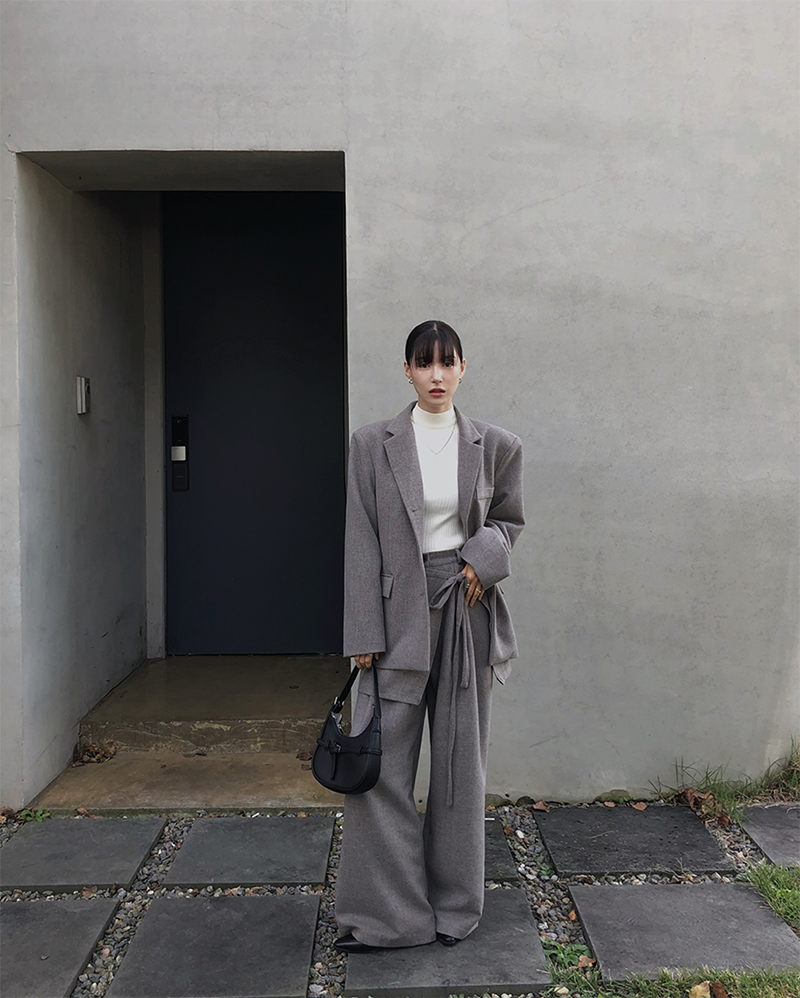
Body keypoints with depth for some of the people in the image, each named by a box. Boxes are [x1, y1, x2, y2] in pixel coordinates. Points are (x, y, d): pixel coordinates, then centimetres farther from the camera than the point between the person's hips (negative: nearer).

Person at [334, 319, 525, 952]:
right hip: (399, 611, -1)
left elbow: (509, 520, 15)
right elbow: (361, 543, -2)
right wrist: (364, 634, -7)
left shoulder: (497, 446, 3)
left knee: (461, 762, 11)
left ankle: (455, 905, 28)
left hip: (467, 610, 1)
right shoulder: (373, 445, 0)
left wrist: (483, 557, -8)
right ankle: (383, 913, 15)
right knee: (379, 764, -1)